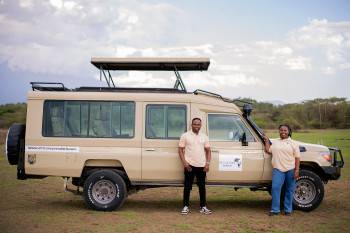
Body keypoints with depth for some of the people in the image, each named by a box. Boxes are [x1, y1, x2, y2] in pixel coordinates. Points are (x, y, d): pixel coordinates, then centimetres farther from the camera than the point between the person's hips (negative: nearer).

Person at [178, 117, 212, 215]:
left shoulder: (204, 137, 11)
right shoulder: (185, 136, 0)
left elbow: (208, 151, 12)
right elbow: (180, 150, -2)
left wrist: (207, 163, 0)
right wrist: (185, 163, -12)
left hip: (202, 166, 3)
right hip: (190, 165, -3)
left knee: (202, 187, 8)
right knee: (187, 187, 2)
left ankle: (203, 207, 15)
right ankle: (186, 206, 10)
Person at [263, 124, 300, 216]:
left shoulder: (293, 143, 6)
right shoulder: (275, 142, 17)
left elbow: (297, 158, 0)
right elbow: (268, 150, 12)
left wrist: (297, 170, -9)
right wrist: (267, 140, 15)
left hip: (290, 170, -1)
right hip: (278, 169, 1)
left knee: (289, 190, 6)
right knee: (275, 188, -11)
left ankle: (288, 209, 17)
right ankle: (275, 209, -5)